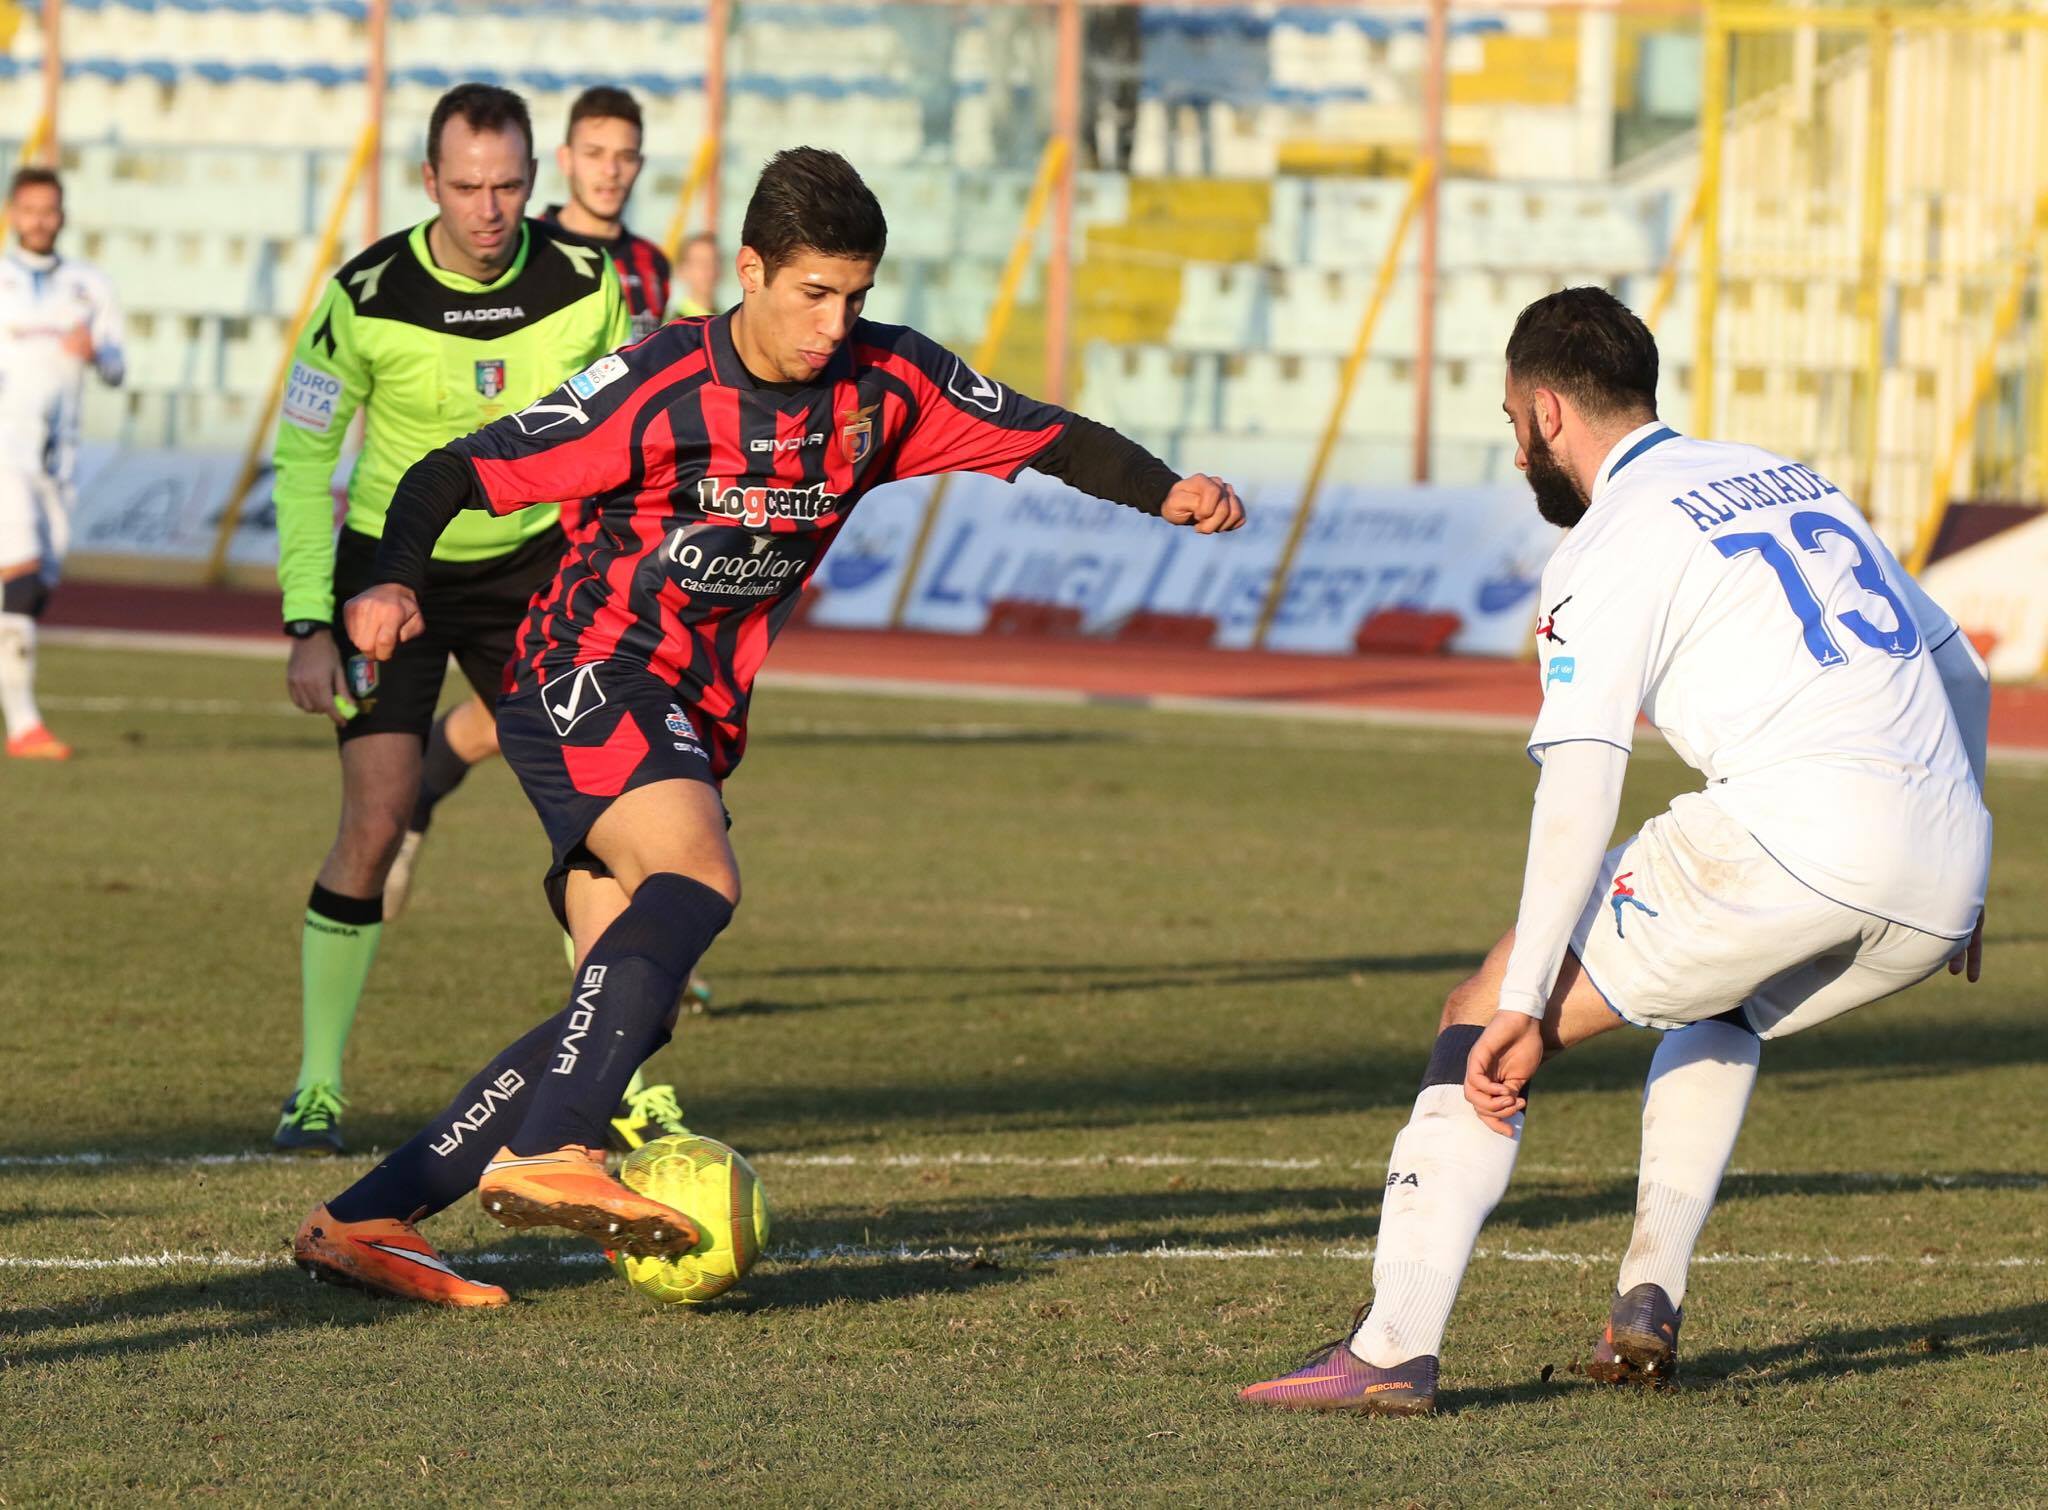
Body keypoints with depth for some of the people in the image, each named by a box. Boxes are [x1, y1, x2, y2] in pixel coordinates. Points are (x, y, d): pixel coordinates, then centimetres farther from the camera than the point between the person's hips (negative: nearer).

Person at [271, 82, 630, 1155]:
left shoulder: (586, 282, -11)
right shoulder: (366, 297, -18)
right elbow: (303, 459, -10)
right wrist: (308, 626, -15)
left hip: (534, 567, 3)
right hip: (389, 570, -2)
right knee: (377, 819, -14)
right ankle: (317, 1091, -3)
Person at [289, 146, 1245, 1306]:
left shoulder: (883, 383, -1)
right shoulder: (658, 389, -16)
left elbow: (1040, 435, 5)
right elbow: (455, 475, -14)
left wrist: (1166, 491, -12)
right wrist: (394, 584, -31)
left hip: (696, 720, 7)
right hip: (589, 677, -7)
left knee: (633, 1014, -3)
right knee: (699, 882, -32)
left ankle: (364, 1219, -1)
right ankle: (544, 1155, -40)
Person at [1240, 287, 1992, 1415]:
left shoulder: (1610, 540, 3)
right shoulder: (1795, 482, 26)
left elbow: (1579, 784, -9)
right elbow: (1960, 676, 32)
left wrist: (1524, 1003, -12)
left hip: (1797, 833, -7)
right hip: (1941, 876, 8)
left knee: (1486, 1021, 2)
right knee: (1721, 1006, 36)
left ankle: (1394, 1349, -9)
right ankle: (1649, 1308, 23)